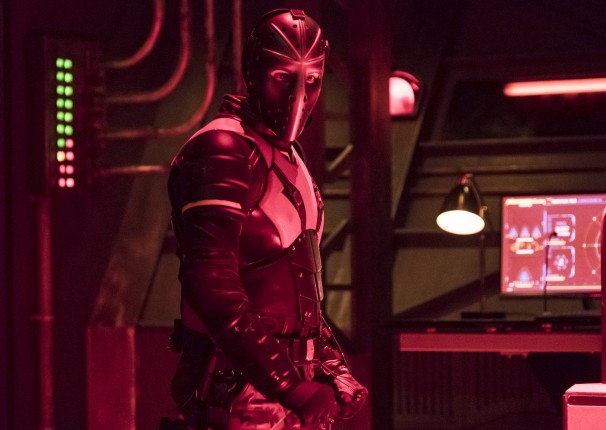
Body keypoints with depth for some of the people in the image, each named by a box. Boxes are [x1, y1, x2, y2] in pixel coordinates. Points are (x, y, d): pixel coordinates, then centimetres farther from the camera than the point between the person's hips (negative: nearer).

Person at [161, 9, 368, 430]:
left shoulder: (288, 157, 16)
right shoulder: (223, 151, -13)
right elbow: (212, 285, -23)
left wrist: (333, 367, 12)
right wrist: (289, 383, -23)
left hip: (295, 393, 9)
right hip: (239, 392, -9)